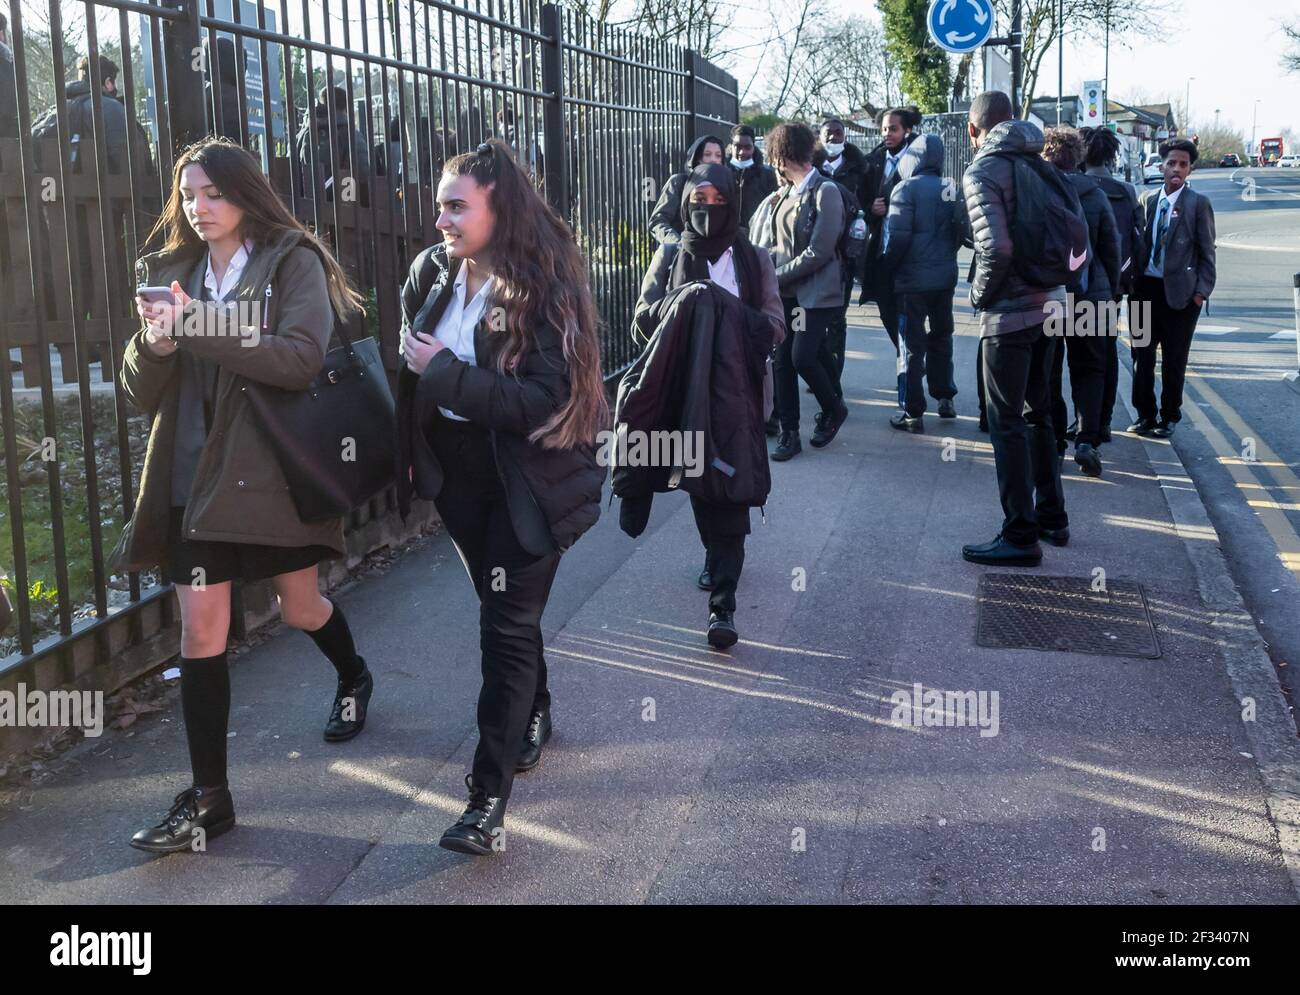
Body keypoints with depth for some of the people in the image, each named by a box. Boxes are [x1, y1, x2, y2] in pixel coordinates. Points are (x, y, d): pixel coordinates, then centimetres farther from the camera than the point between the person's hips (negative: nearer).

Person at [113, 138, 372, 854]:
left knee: (301, 609, 13)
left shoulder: (293, 262, -4)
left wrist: (202, 328, -27)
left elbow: (301, 358, -20)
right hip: (195, 475, 3)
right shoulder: (170, 274, 9)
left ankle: (353, 678, 48)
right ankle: (208, 797, 7)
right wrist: (154, 347, -17)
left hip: (273, 469, -3)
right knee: (201, 630, -1)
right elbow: (143, 394, 6)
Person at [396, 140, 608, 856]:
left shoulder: (541, 287, -17)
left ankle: (490, 793, 0)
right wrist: (411, 451, 9)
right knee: (502, 608, 20)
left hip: (523, 482, -6)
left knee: (507, 624, -4)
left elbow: (545, 399, -25)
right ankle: (532, 718, 43)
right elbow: (414, 364, 15)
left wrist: (444, 372, -23)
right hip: (457, 473, 6)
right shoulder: (432, 274, 1)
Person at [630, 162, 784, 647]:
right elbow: (643, 321, 3)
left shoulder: (754, 260, 5)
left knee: (730, 489, -10)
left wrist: (733, 316, -17)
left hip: (735, 393, -2)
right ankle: (718, 560, 36)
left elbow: (775, 326, 2)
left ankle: (722, 602, -11)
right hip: (685, 390, 2)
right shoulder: (669, 257, 8)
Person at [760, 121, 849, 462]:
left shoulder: (825, 192, -11)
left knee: (803, 357, -12)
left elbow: (819, 251, -16)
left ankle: (833, 409, 16)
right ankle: (789, 433, 10)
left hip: (816, 292, -7)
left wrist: (777, 276, -13)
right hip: (786, 291, 7)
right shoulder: (787, 193, 10)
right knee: (781, 360, 2)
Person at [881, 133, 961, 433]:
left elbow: (898, 237, -17)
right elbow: (959, 231, 8)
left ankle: (913, 413, 2)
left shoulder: (906, 189, -12)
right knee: (941, 337, 20)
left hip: (913, 278, -5)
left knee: (912, 344, 0)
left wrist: (887, 266, -3)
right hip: (945, 276, 5)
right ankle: (945, 397, 27)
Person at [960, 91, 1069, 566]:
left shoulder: (982, 171, -12)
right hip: (1049, 303, 8)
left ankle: (1020, 535, 4)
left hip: (1009, 312, -8)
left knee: (1008, 424, 0)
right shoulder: (1039, 164, 10)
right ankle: (1052, 516, 28)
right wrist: (1052, 276, 16)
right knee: (1038, 414, 19)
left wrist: (980, 294, -8)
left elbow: (996, 247, -23)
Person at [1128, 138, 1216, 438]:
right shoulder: (1148, 199, 8)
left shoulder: (1198, 204, -4)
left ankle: (1168, 417, 17)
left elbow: (1207, 252, -3)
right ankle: (1145, 415, 20)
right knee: (1142, 356, 7)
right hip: (1145, 288, 4)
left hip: (1179, 291, -4)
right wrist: (1132, 280, 6)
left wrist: (1202, 291, -7)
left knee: (1174, 360, 5)